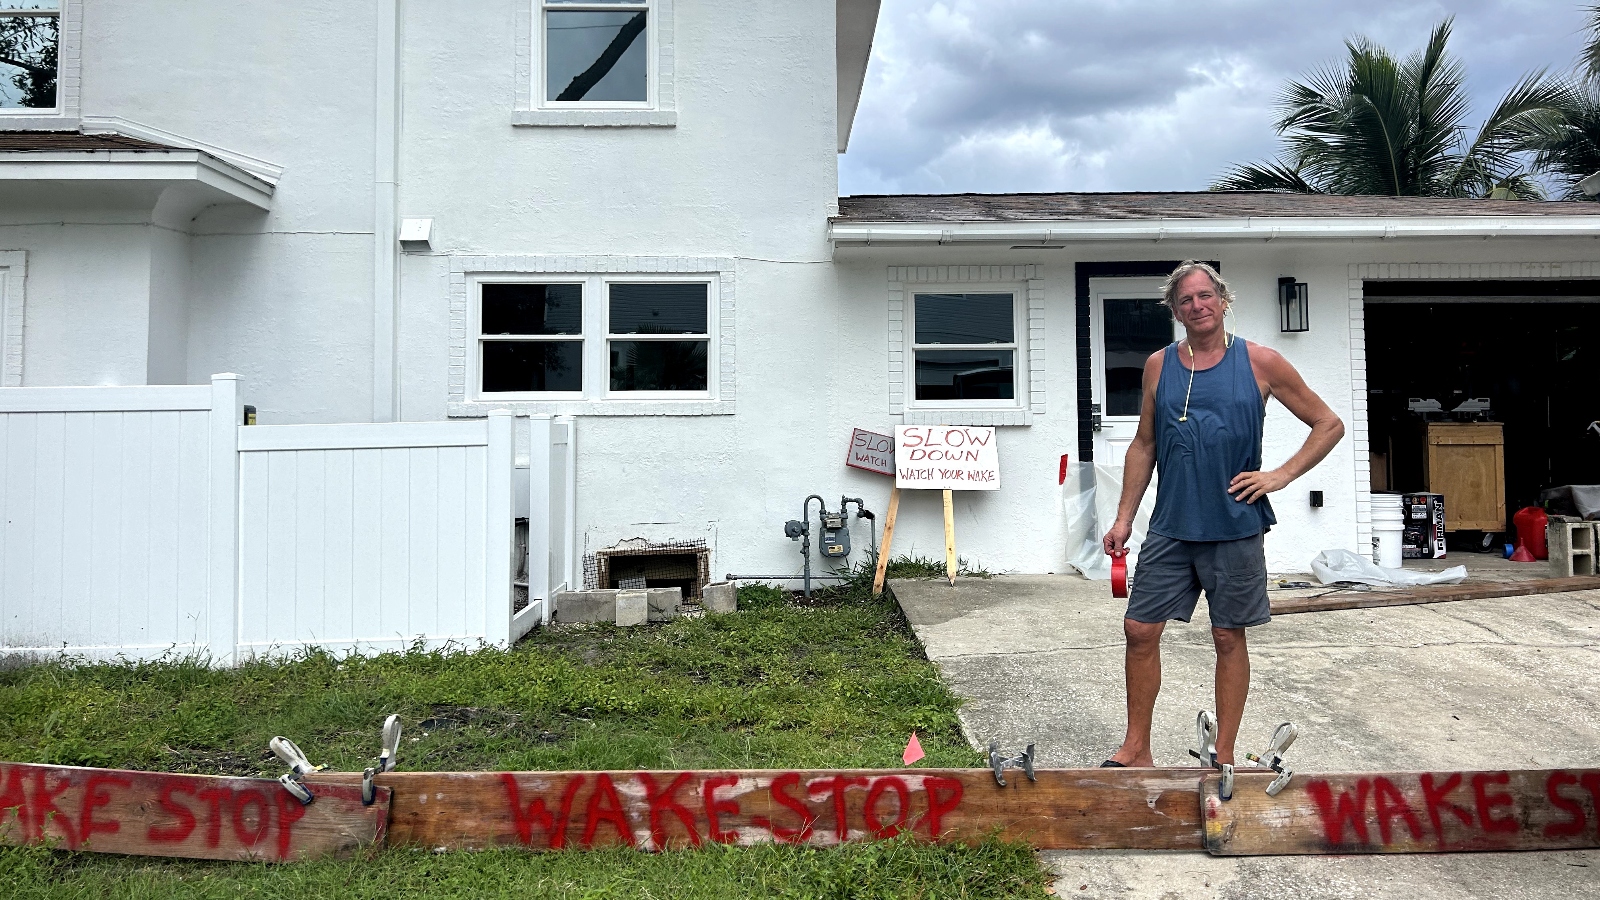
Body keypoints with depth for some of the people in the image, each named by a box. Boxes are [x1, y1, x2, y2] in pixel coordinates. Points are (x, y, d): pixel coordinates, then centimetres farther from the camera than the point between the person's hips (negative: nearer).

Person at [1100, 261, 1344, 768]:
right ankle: (1136, 750, 15)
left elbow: (1329, 425, 6)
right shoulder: (1159, 365, 7)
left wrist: (1281, 475, -6)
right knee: (1140, 630, 1)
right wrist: (1124, 518, 9)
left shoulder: (1259, 363, 0)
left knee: (1229, 638, 6)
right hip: (1170, 528, 3)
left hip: (1235, 530, -2)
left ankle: (1224, 756, 20)